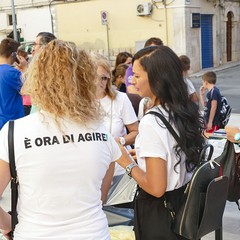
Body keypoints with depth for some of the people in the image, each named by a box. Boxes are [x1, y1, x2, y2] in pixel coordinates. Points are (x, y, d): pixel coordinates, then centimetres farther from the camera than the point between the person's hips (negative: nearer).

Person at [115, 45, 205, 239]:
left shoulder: (151, 123, -25)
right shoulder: (187, 111, -2)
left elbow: (156, 188, -25)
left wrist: (127, 163, -13)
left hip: (159, 211, -7)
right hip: (186, 202, 8)